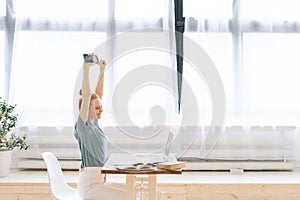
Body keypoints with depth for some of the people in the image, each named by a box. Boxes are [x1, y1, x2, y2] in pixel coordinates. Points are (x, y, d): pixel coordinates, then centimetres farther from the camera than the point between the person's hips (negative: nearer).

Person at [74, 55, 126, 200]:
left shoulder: (94, 124, 9)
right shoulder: (83, 125, -12)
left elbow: (99, 94, 10)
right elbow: (86, 97, -24)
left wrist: (102, 70, 7)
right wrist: (86, 70, -27)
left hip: (99, 181, 9)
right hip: (89, 184, -9)